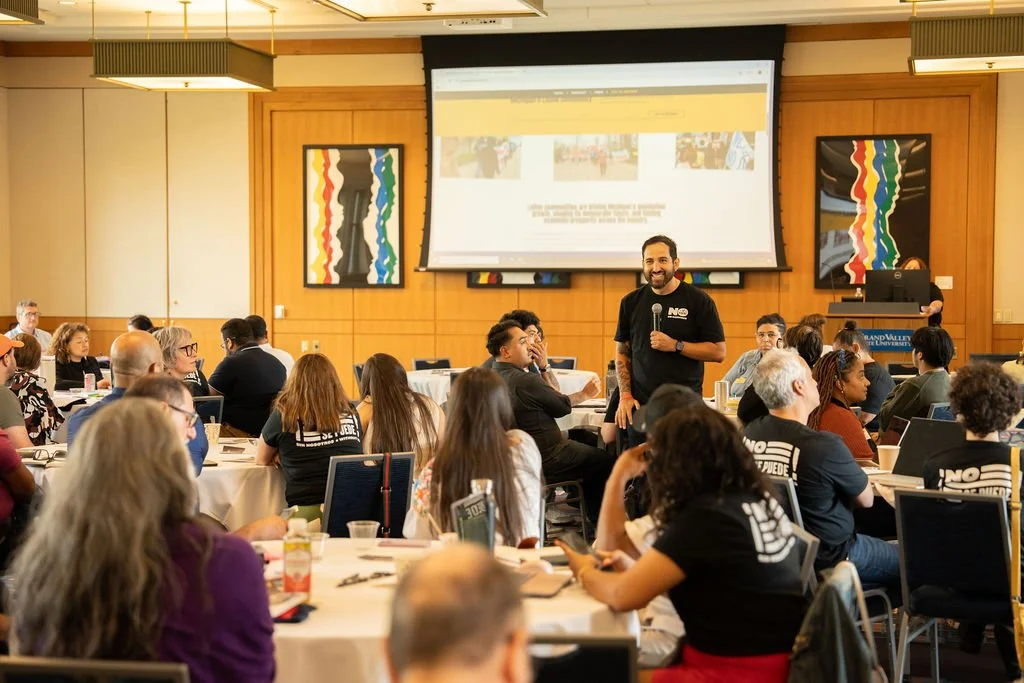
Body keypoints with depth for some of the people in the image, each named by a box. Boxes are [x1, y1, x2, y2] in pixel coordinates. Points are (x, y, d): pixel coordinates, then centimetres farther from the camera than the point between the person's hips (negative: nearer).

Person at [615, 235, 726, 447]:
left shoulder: (698, 300, -1)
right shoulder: (631, 302, 9)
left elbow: (718, 352, -3)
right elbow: (622, 353, 14)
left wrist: (675, 346, -13)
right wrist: (625, 395, 2)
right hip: (640, 406, 3)